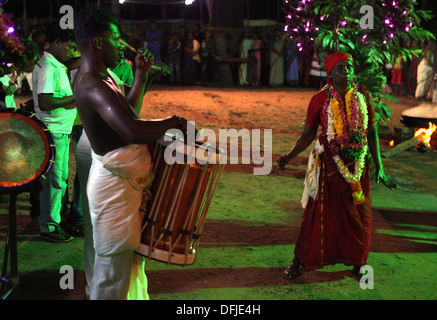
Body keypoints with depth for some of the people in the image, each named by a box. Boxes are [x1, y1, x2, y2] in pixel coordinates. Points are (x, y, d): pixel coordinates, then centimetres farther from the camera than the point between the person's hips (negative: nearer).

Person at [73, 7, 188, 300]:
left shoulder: (98, 77, 9)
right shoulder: (93, 87, -26)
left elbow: (127, 112, 23)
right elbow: (134, 131, -40)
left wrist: (141, 74, 14)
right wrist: (173, 122, -23)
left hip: (124, 180, 11)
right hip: (116, 186, -11)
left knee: (130, 259, 25)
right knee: (113, 268, 2)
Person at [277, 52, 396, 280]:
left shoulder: (363, 96, 0)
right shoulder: (320, 100, -7)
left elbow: (372, 132, 5)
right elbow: (308, 134, -2)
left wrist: (379, 167, 5)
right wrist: (289, 156, -12)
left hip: (357, 164, 2)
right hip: (329, 164, -2)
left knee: (359, 216, 10)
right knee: (318, 213, 4)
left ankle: (357, 262, 29)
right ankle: (299, 260, 19)